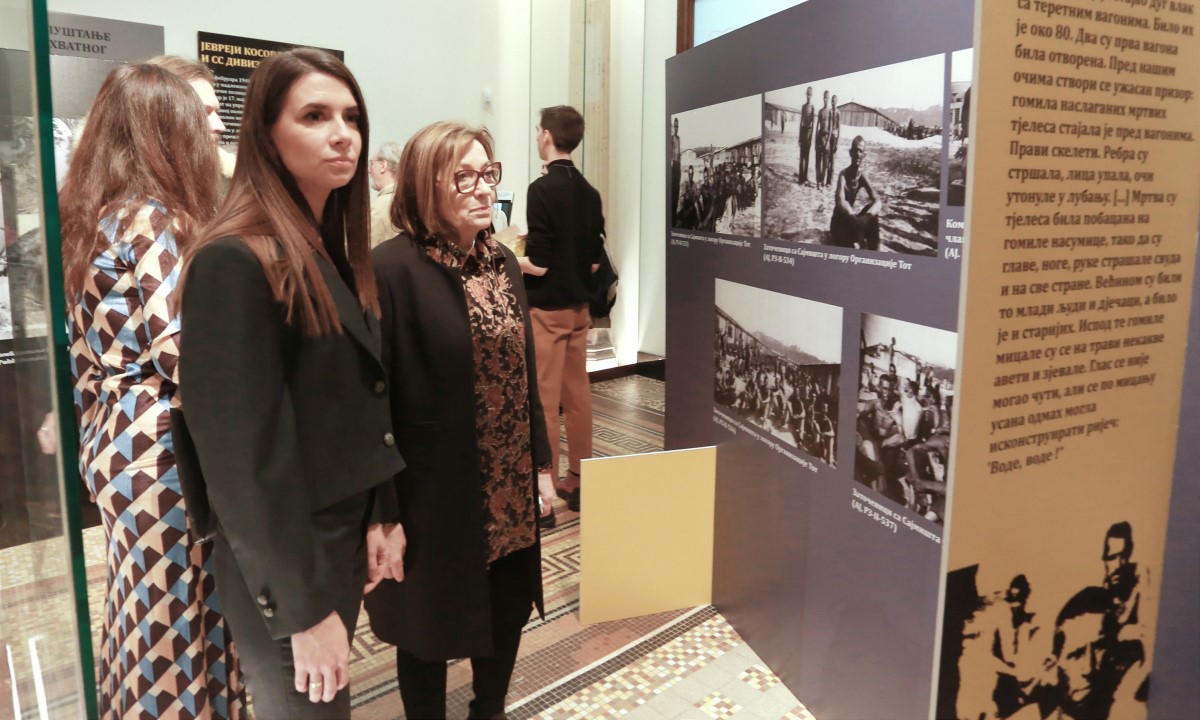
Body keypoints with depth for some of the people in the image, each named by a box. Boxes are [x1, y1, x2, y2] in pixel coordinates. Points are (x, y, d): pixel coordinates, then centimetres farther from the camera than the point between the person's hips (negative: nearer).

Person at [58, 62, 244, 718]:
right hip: (162, 448, -9)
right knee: (176, 618, 4)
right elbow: (186, 353, -22)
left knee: (141, 607, 20)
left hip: (114, 438, 9)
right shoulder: (155, 221, -16)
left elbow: (96, 344, 14)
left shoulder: (89, 217, 10)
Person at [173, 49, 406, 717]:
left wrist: (381, 515, 8)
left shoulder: (336, 253, 6)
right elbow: (246, 456, -23)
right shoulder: (235, 263, -21)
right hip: (282, 571, -8)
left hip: (343, 536, 8)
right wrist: (302, 608, -19)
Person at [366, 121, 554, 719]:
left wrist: (541, 462, 12)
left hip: (509, 488, 7)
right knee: (430, 624, 13)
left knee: (508, 610, 20)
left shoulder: (503, 262, 6)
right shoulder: (393, 267, -16)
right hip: (435, 488, -6)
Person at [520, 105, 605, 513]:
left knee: (544, 400, 0)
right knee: (577, 394, 12)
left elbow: (538, 263, -18)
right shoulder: (590, 193, 5)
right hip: (578, 305, 7)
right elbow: (594, 261, 8)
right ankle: (577, 479, 22)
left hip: (546, 308, -7)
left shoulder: (542, 189, -15)